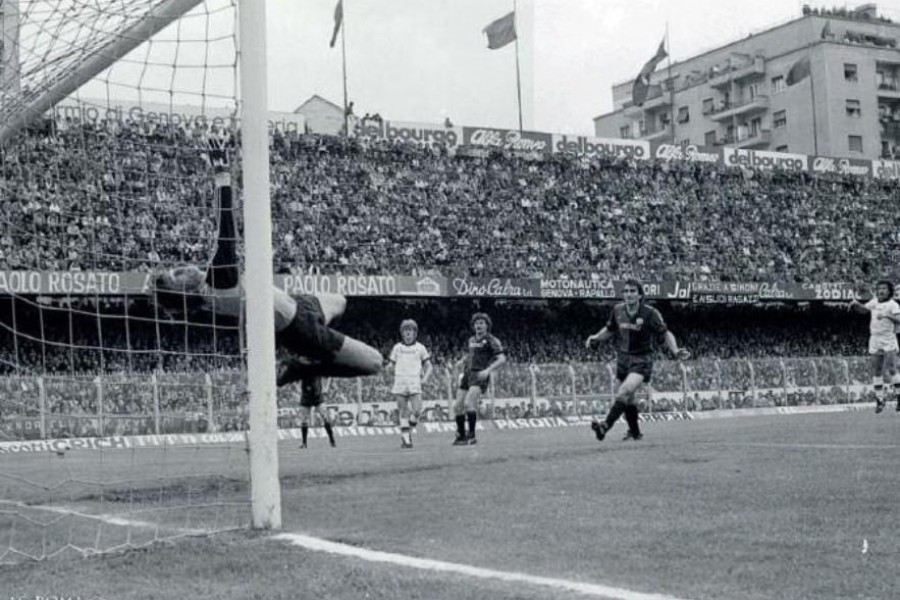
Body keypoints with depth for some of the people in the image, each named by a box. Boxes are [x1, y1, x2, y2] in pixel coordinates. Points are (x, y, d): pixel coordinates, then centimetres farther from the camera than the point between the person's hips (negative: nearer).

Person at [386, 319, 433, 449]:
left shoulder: (420, 348, 10)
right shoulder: (397, 348, 12)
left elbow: (429, 366, 12)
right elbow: (391, 365, 18)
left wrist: (425, 378, -3)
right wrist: (389, 366, -5)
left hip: (415, 385, 0)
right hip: (400, 384, 0)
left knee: (417, 411, -13)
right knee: (404, 412, -3)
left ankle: (409, 431, 12)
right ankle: (405, 438, 4)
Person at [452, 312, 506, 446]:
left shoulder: (491, 340, -3)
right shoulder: (472, 340, 18)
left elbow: (502, 359, -12)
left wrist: (487, 370, -24)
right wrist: (462, 361, 16)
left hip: (480, 376, -7)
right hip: (467, 375, 7)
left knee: (469, 403, -24)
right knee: (457, 406, 3)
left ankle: (472, 436, -17)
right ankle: (461, 436, 16)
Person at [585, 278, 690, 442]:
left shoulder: (650, 313, -12)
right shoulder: (617, 310, 1)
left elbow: (666, 333, -5)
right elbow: (609, 329, 18)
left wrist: (675, 351, -20)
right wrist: (596, 338, 0)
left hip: (642, 360, -5)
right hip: (623, 359, 5)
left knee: (625, 391, -25)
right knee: (629, 398, 13)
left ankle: (606, 426, -30)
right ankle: (635, 432, 31)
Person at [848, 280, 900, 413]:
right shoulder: (874, 302, 10)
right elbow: (864, 309, 26)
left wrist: (887, 315, -37)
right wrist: (856, 304, 7)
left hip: (889, 343, -6)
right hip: (875, 342, 6)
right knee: (876, 371, 6)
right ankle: (879, 399, 14)